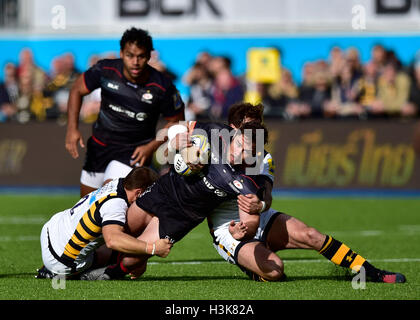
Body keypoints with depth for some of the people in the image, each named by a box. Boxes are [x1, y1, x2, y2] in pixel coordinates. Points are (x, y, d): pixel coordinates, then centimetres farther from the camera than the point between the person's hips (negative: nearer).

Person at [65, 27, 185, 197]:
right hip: (100, 144, 4)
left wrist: (151, 147, -16)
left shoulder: (162, 87, -21)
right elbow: (77, 90, 0)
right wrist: (72, 128, -11)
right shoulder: (105, 70, -17)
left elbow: (176, 121, -5)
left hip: (135, 149, -4)